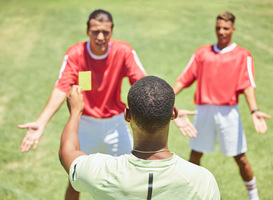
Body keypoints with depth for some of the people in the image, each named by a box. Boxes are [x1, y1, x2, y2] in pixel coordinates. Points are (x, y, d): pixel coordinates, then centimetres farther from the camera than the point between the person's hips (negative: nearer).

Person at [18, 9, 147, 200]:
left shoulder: (124, 51, -14)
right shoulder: (75, 54, -16)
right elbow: (62, 89, -25)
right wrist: (41, 122, -39)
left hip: (116, 122, 1)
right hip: (85, 123, -1)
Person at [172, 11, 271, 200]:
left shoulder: (242, 55, 4)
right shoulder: (202, 52, 12)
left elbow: (248, 85, -7)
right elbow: (184, 79, 10)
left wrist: (254, 110, -22)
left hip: (228, 112, -3)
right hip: (203, 111, 3)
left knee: (240, 158, 2)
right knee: (195, 156, 10)